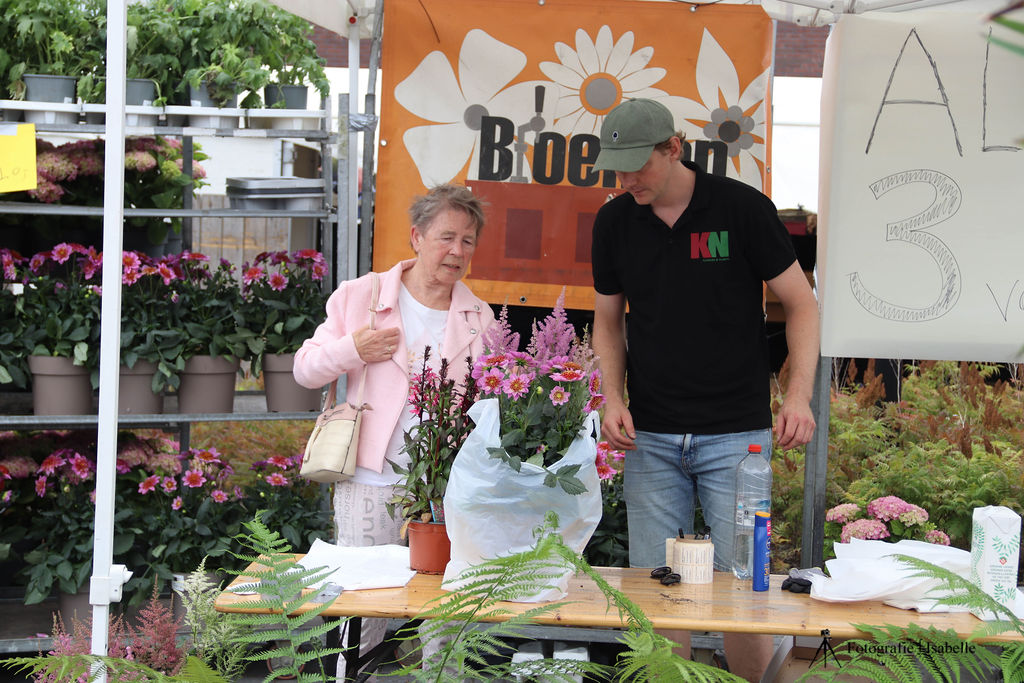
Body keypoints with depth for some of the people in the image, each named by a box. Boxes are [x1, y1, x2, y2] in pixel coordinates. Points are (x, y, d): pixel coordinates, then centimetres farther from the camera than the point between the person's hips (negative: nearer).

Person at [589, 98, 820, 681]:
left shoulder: (743, 208, -8)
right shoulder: (614, 222, 3)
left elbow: (801, 303, -2)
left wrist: (799, 395, -14)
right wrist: (614, 397, -2)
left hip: (737, 433, -3)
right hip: (649, 436, 3)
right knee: (655, 583, 6)